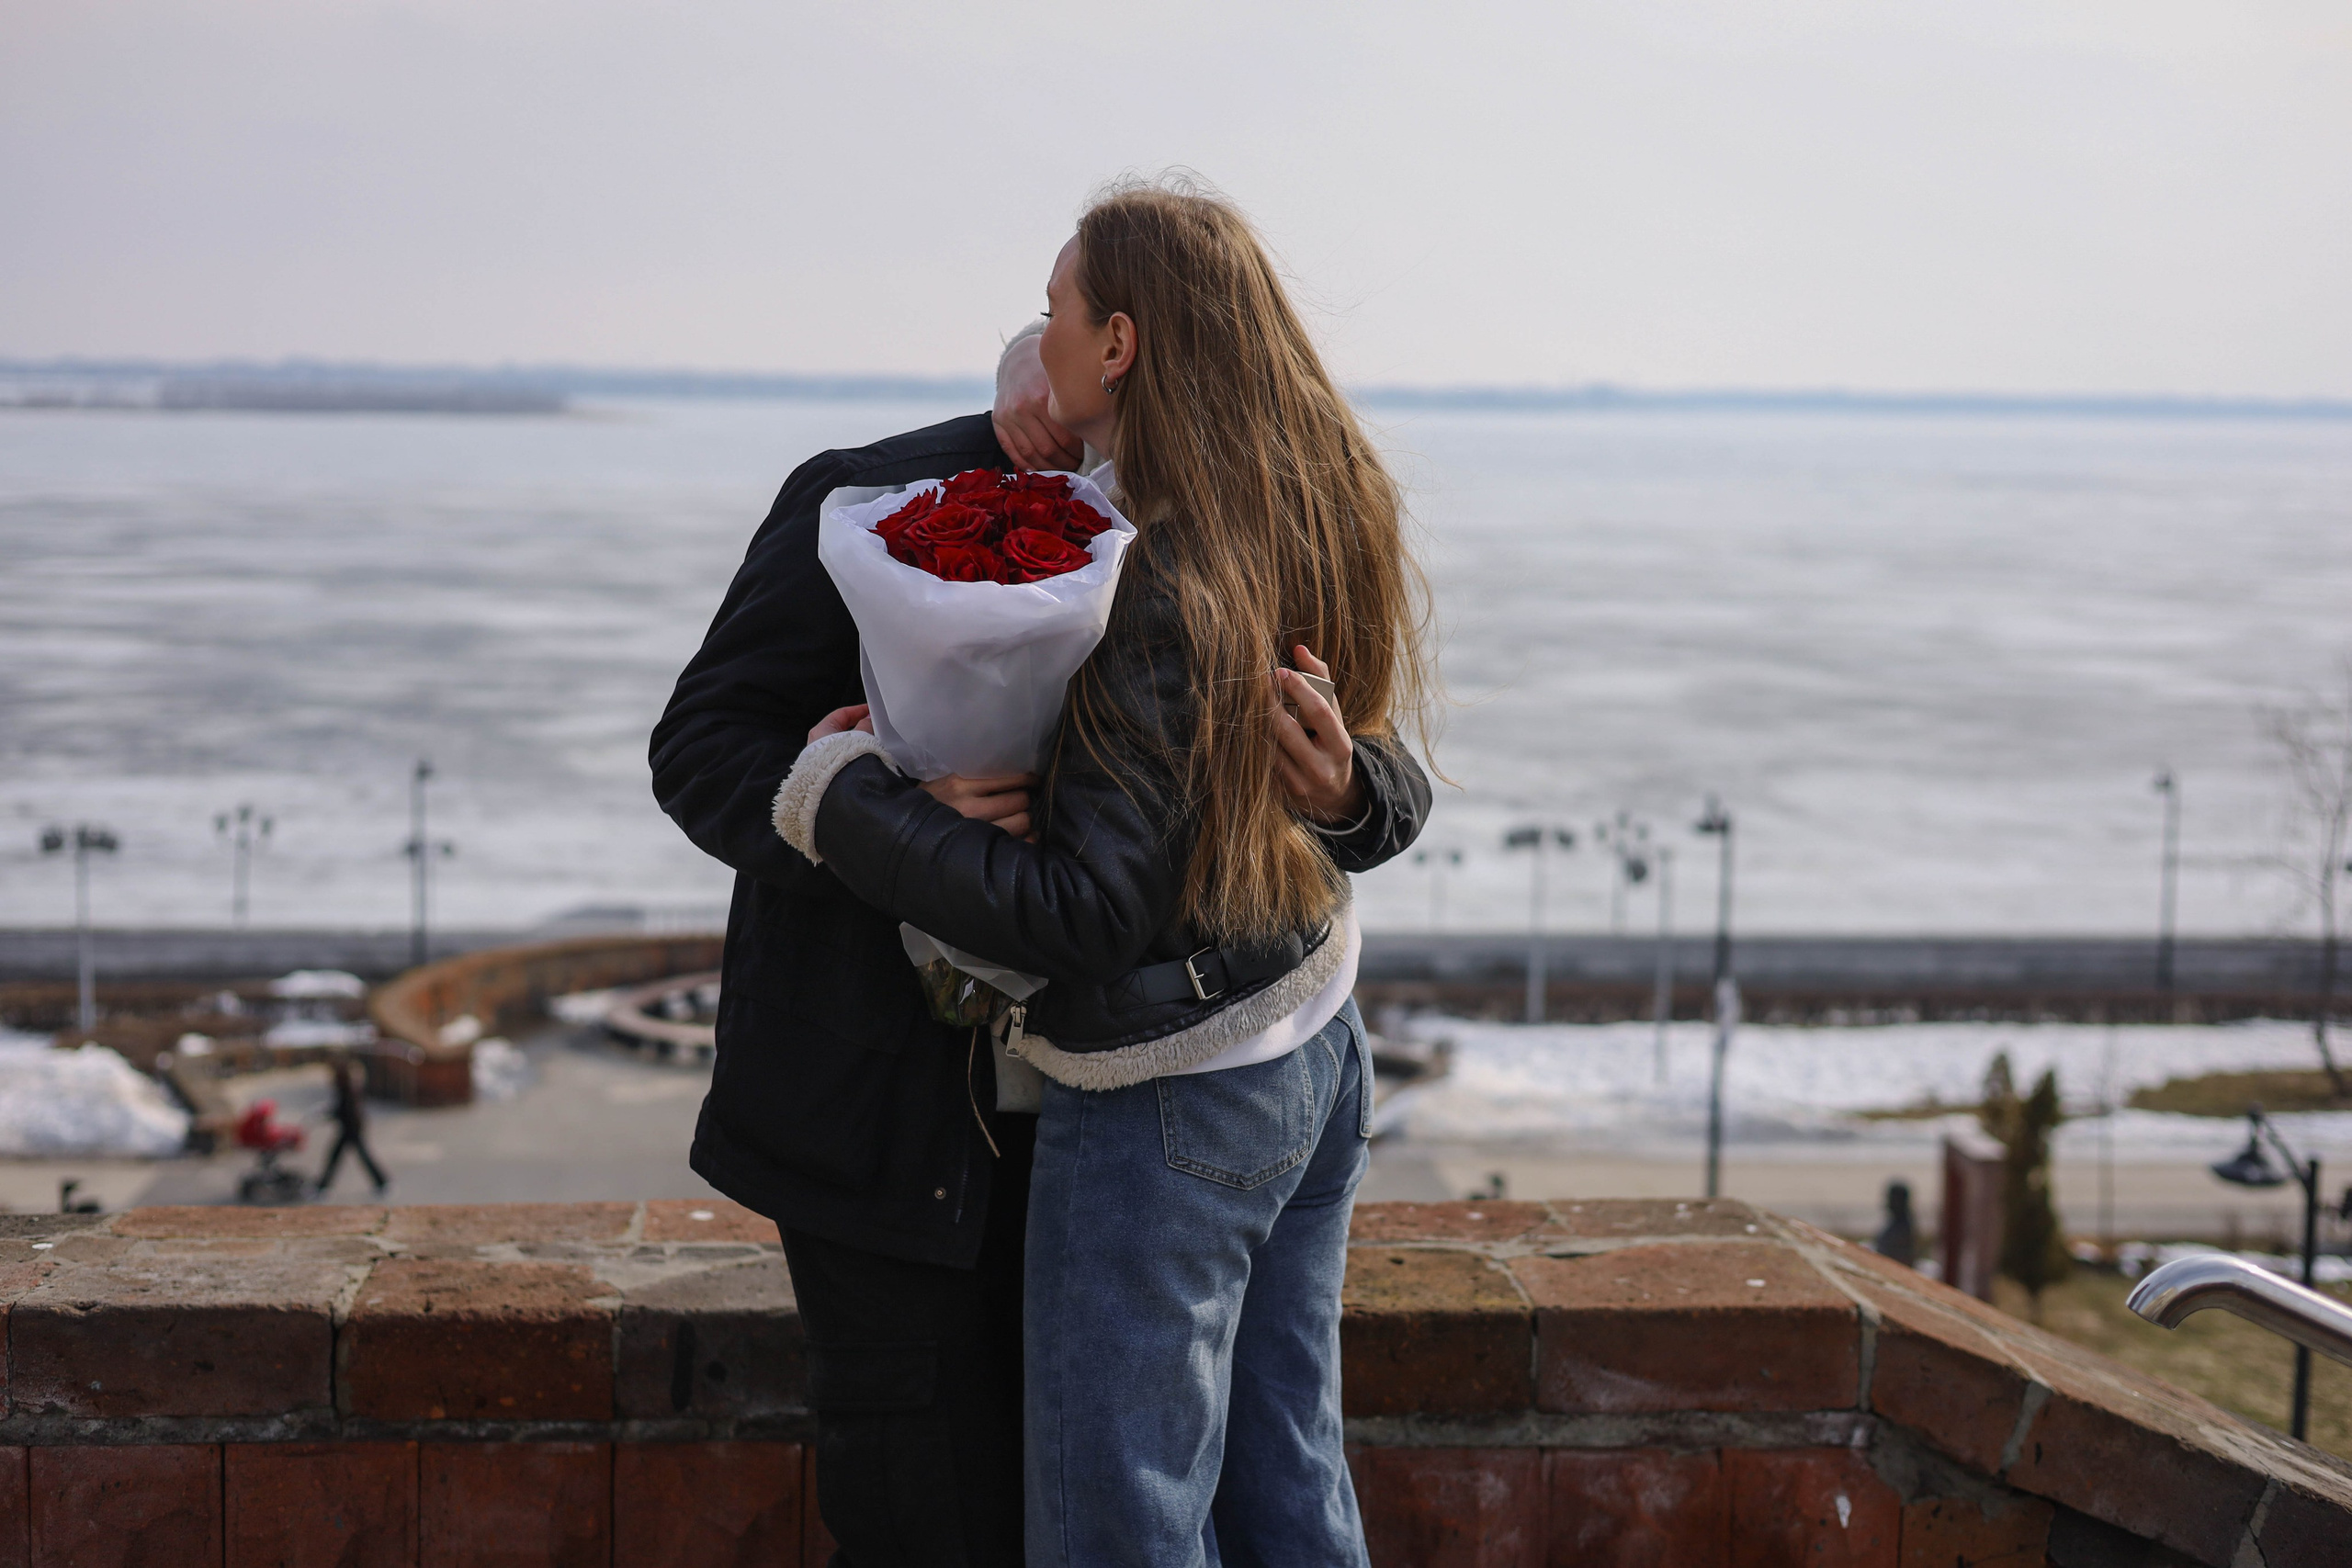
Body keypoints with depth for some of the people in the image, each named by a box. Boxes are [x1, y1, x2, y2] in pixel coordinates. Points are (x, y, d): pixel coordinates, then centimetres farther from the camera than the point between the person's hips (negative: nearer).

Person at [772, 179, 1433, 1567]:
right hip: (1314, 1055, 9)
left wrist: (845, 790, -17)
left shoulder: (1160, 595, -25)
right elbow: (1393, 800, 11)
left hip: (1162, 1103, -9)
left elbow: (1079, 915, -26)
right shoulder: (1319, 525, 2)